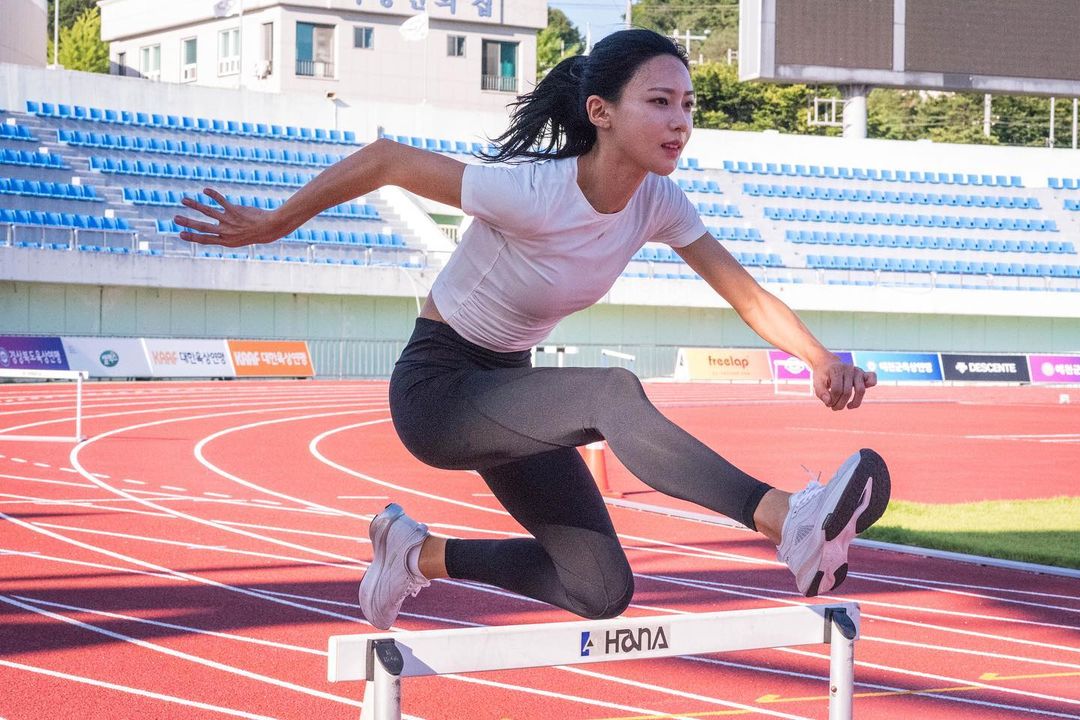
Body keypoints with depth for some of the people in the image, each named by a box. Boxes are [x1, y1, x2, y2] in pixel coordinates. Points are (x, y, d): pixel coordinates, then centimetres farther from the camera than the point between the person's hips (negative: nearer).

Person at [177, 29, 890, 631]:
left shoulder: (658, 203, -9)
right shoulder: (531, 192, -28)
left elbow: (747, 292, -6)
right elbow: (385, 160, -20)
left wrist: (825, 363, -21)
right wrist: (273, 225, -13)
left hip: (509, 389, 7)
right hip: (435, 389, -7)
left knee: (603, 590, 1)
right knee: (613, 393, -34)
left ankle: (420, 554, 19)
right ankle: (792, 523, -48)